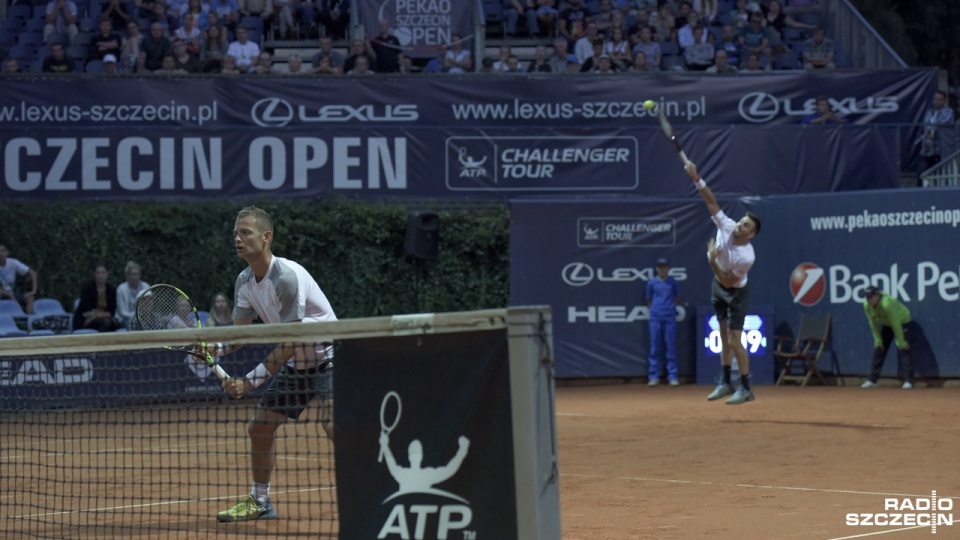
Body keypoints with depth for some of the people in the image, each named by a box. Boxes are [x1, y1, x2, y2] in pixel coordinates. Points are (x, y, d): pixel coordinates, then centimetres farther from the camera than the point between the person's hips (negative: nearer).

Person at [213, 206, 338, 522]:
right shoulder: (245, 282, 0)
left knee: (334, 425, -28)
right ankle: (259, 503, 26)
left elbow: (288, 344, -26)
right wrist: (215, 347, -21)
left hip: (327, 357, -9)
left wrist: (250, 381, -26)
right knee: (259, 428, 9)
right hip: (294, 365, 9)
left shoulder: (287, 277, -26)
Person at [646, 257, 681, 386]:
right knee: (655, 347, 1)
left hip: (670, 317, 0)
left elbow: (677, 299, 16)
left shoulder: (673, 282, 6)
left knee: (671, 347, -2)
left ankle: (673, 376, 1)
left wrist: (670, 306, 4)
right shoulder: (652, 283, 6)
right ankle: (654, 376, 4)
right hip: (655, 317, 0)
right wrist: (656, 308, 5)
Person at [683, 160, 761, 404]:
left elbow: (727, 282, -28)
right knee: (724, 336, 12)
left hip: (736, 293, -7)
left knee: (735, 341, -9)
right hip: (718, 286, 7)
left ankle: (746, 389, 0)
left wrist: (712, 261, -37)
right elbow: (712, 201, -18)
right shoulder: (726, 226, -21)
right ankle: (726, 383, 20)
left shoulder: (746, 257, -35)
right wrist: (696, 178, -29)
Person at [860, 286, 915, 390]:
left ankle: (908, 381, -17)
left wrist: (901, 342, -28)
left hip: (902, 322, -7)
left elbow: (895, 324, -33)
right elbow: (873, 323, -6)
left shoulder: (887, 304, -38)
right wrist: (878, 340, -6)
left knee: (903, 350, -17)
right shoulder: (867, 305, -18)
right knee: (878, 349, 1)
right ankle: (872, 380, 6)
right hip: (886, 324, 7)